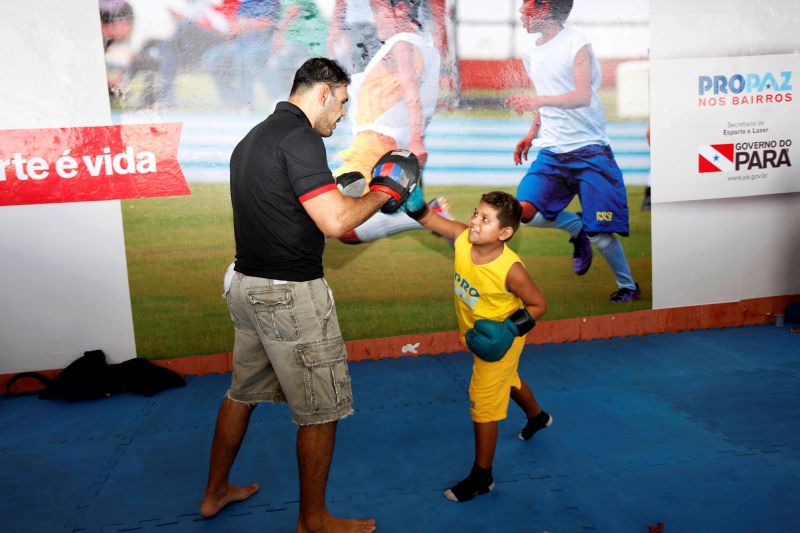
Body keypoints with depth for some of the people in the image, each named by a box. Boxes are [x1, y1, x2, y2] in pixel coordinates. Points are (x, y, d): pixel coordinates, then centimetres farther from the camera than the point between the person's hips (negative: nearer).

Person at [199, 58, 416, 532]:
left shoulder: (255, 136, 14)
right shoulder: (299, 138, -16)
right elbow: (335, 222, -24)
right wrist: (383, 190, -8)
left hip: (247, 285, 10)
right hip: (290, 294, -10)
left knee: (243, 393, 22)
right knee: (320, 411, 4)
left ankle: (216, 492, 37)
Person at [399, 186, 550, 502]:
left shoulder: (510, 269, -34)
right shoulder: (463, 238, -21)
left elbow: (538, 305, -21)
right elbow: (431, 220, -13)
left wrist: (510, 329, -31)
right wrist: (415, 204, -33)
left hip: (500, 341, -7)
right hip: (476, 335, 7)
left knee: (483, 402, -1)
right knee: (507, 380, 31)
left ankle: (482, 477, 17)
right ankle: (537, 417, 62)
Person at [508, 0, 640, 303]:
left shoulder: (576, 44, -8)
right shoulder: (531, 54, 13)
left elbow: (583, 96, -21)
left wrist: (541, 101, -36)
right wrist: (533, 132, 12)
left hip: (588, 149, -6)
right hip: (551, 152, 6)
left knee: (599, 234, -6)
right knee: (524, 211, -16)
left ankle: (628, 287, 18)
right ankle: (576, 226, 11)